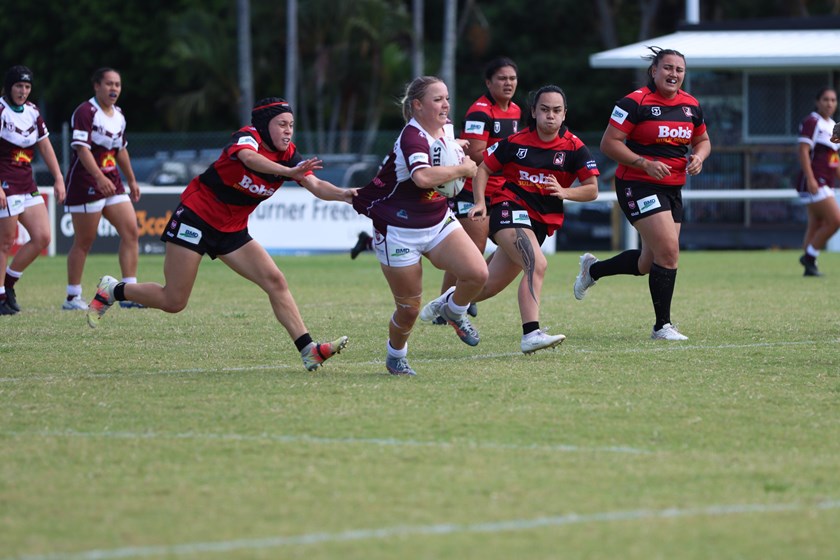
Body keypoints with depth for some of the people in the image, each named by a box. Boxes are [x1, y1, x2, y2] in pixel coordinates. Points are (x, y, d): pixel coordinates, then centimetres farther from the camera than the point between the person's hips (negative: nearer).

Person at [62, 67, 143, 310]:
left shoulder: (118, 115, 14)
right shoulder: (85, 112, -12)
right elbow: (82, 148, -22)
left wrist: (131, 181, 27)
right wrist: (99, 178, -33)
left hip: (112, 184, 8)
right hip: (86, 183, -8)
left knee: (131, 232, -3)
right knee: (84, 242, -3)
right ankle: (72, 297, 7)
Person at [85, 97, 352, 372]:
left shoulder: (289, 155, 0)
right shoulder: (248, 136, -19)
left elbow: (315, 186, -13)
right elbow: (248, 157, -44)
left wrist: (343, 194, -33)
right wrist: (287, 171, -58)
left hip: (232, 231, 6)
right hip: (196, 217, -6)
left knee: (275, 280, -10)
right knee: (173, 302, -5)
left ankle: (308, 351, -12)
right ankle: (111, 290, 20)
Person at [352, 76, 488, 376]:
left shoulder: (447, 128, 1)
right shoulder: (412, 137, -25)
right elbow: (423, 177, -47)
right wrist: (461, 168, -31)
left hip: (438, 222, 7)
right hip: (399, 232, -7)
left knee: (478, 273, -15)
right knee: (409, 308, 2)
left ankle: (453, 311, 17)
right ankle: (395, 356, 32)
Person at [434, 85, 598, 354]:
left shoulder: (574, 148, -2)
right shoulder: (516, 142, -4)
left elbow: (592, 190, -2)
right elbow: (484, 168, 7)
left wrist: (564, 192, -20)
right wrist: (479, 202, -7)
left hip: (542, 221, 4)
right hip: (509, 208, -4)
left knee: (491, 285, 9)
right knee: (537, 264, -30)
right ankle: (531, 333, -36)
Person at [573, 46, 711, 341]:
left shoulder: (691, 106, 8)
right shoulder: (635, 103, -13)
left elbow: (702, 140, 21)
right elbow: (609, 143, -13)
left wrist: (698, 157, -2)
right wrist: (645, 164, -23)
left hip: (672, 188, 8)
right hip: (638, 185, -8)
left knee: (649, 263, 13)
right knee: (668, 252, -16)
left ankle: (593, 269, 39)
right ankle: (662, 325, -6)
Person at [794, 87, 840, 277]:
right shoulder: (811, 122, -10)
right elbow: (803, 150, -17)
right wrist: (810, 179, -24)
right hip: (814, 182, -9)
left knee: (816, 226, 9)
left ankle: (810, 266, 11)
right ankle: (809, 256, -5)